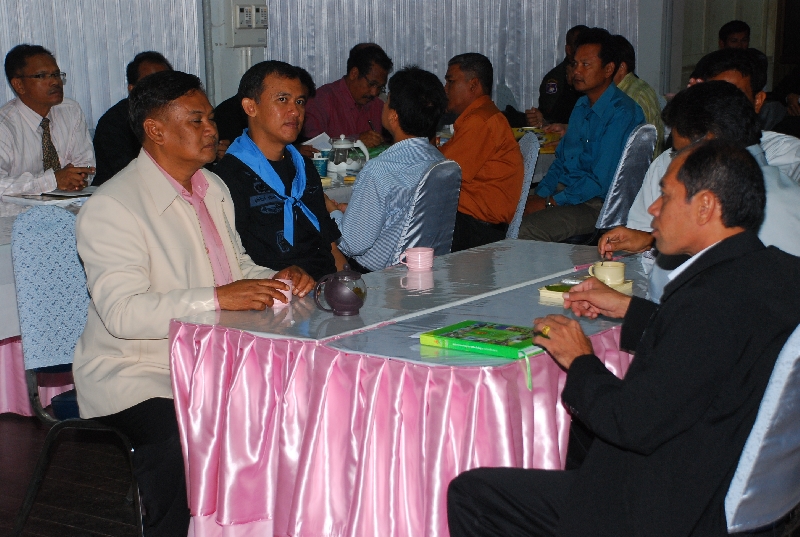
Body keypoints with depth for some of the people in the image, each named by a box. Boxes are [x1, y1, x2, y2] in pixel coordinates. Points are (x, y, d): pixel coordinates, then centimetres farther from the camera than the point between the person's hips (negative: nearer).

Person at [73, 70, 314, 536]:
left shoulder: (213, 188, 15)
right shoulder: (112, 207, -13)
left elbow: (237, 265, 24)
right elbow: (123, 312, -24)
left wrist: (277, 280, 1)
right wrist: (218, 298, -33)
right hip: (134, 372, -7)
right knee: (182, 438, -35)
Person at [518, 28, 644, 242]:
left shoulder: (621, 113, -14)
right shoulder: (582, 105, 15)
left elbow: (600, 181, -18)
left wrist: (549, 202, -16)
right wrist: (539, 196, 2)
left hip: (595, 204, -8)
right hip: (563, 193, 9)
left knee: (525, 231, -30)